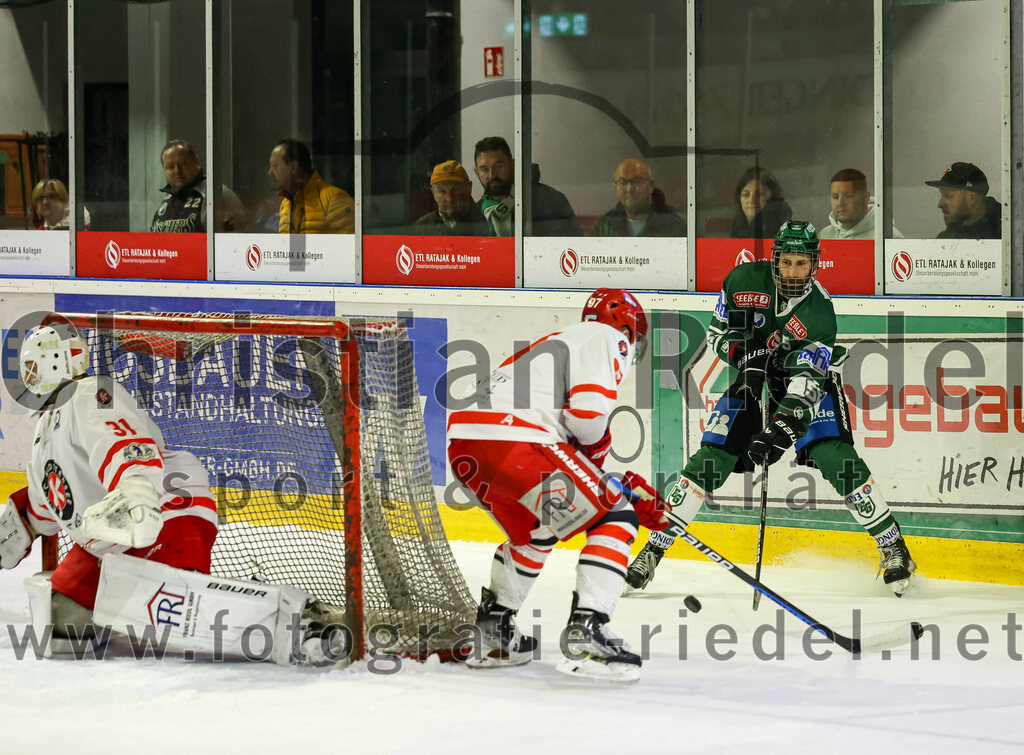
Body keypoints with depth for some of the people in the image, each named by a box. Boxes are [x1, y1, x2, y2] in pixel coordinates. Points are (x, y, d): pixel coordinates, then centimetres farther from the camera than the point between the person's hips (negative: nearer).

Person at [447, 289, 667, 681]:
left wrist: (643, 502, 31)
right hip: (516, 442, -9)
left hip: (463, 444, 9)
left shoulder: (559, 342, 36)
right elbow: (588, 412, -10)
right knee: (615, 519, 1)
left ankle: (493, 633, 34)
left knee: (532, 529, 33)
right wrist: (599, 444, 13)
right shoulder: (607, 338, 8)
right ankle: (587, 631, -11)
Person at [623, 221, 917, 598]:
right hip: (755, 374, 2)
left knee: (835, 458, -21)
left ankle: (892, 546, -8)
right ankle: (655, 546, -1)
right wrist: (741, 351, -23)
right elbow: (717, 331, -2)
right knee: (712, 459, -10)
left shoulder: (819, 312, -28)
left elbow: (802, 390, -34)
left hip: (811, 374, -2)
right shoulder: (745, 280, -18)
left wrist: (779, 433, -45)